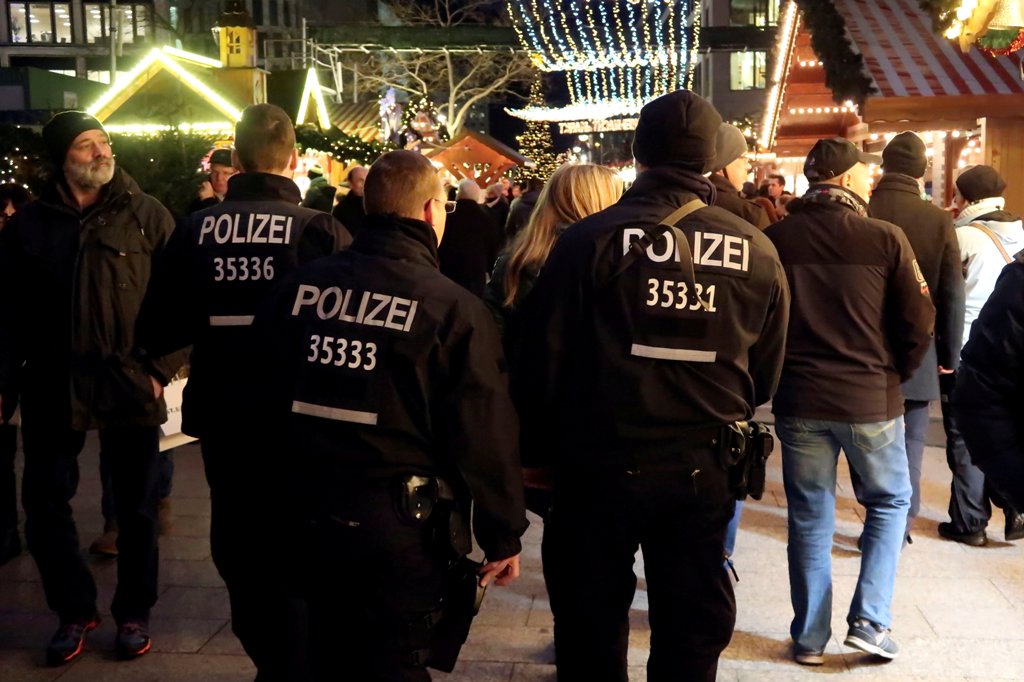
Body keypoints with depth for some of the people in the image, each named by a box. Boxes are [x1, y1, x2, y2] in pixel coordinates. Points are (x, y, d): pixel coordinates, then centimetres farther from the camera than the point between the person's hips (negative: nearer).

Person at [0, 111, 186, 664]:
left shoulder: (146, 216, -3)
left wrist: (162, 368, -9)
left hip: (129, 386, -2)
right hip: (52, 389, 2)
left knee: (135, 507, 10)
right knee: (44, 505, 7)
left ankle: (134, 612, 27)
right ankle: (75, 609, 27)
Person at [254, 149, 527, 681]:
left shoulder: (301, 284, 1)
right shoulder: (452, 307, -14)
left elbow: (272, 395, 9)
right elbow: (484, 435, -13)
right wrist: (503, 536, -3)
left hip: (310, 512, 5)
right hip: (399, 524, -5)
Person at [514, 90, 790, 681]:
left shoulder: (590, 240, -12)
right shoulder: (757, 250, -3)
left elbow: (543, 358, -10)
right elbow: (767, 371, 6)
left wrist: (540, 451, 5)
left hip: (602, 463, -2)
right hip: (702, 469, 2)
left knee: (592, 631, 15)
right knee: (693, 632, 17)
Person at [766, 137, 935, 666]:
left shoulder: (776, 239, -5)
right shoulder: (885, 238, -11)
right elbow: (918, 324, -8)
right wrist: (893, 376, 9)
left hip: (798, 399, 2)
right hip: (870, 398, -2)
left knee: (809, 517, 13)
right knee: (889, 501, 20)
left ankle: (809, 637, 21)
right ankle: (869, 620, 14)